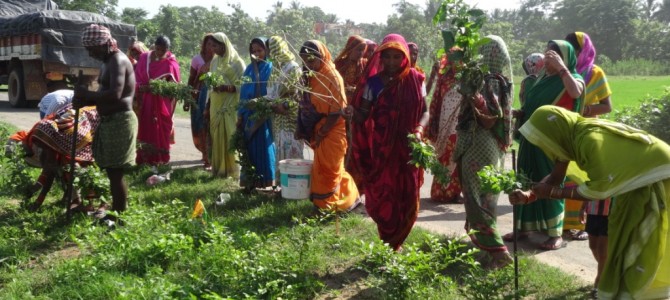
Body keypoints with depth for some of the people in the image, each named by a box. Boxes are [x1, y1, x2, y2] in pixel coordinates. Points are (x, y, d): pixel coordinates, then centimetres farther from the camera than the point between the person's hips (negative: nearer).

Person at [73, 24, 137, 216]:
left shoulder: (117, 61, -16)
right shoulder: (108, 62, 15)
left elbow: (115, 95, -29)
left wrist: (86, 94, -17)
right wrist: (85, 101, 2)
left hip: (119, 121, -10)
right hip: (110, 121, 10)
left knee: (115, 172, -4)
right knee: (112, 171, 17)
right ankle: (117, 210, 28)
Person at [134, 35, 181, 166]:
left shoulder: (171, 63, -7)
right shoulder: (144, 57, 5)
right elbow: (137, 77, 7)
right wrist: (140, 87, -11)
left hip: (162, 103, -4)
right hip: (145, 102, 4)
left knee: (161, 132, 1)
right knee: (145, 130, 7)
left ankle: (160, 161, 11)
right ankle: (145, 160, 17)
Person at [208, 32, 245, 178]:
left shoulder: (236, 62, -6)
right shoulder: (214, 61, 13)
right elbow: (211, 84, 17)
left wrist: (225, 88, -24)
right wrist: (208, 105, 12)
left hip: (231, 107, -6)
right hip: (216, 107, 6)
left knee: (231, 138, -4)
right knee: (217, 138, 6)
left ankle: (233, 170, 4)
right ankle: (218, 169, 14)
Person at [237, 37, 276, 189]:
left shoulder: (270, 68, -2)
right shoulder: (249, 69, 12)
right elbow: (243, 93, 12)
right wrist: (240, 115, 8)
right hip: (249, 115, 5)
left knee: (263, 147, -1)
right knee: (249, 147, 6)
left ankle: (265, 180, 7)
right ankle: (250, 180, 13)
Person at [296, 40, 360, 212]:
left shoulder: (332, 77, -15)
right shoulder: (310, 76, 8)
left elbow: (337, 111, -18)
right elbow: (306, 104, 11)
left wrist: (321, 133, -15)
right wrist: (301, 128, 4)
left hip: (332, 132, -8)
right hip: (318, 131, 8)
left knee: (329, 169, 1)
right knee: (321, 168, 14)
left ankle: (327, 206, 14)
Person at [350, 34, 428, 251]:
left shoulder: (414, 80, 1)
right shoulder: (374, 82, -1)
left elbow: (425, 111, 4)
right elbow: (362, 115, 0)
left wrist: (419, 130, -14)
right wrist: (353, 111, -22)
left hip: (407, 148, 1)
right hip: (381, 149, -1)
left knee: (407, 199, 5)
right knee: (381, 199, -3)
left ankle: (396, 244, 24)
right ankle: (387, 244, 16)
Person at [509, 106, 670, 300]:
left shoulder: (591, 140, -33)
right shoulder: (571, 134, -6)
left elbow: (598, 190, -24)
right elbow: (556, 176, 2)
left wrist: (552, 193, -18)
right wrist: (530, 195, -13)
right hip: (638, 179, 9)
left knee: (645, 251, 0)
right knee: (627, 244, 16)